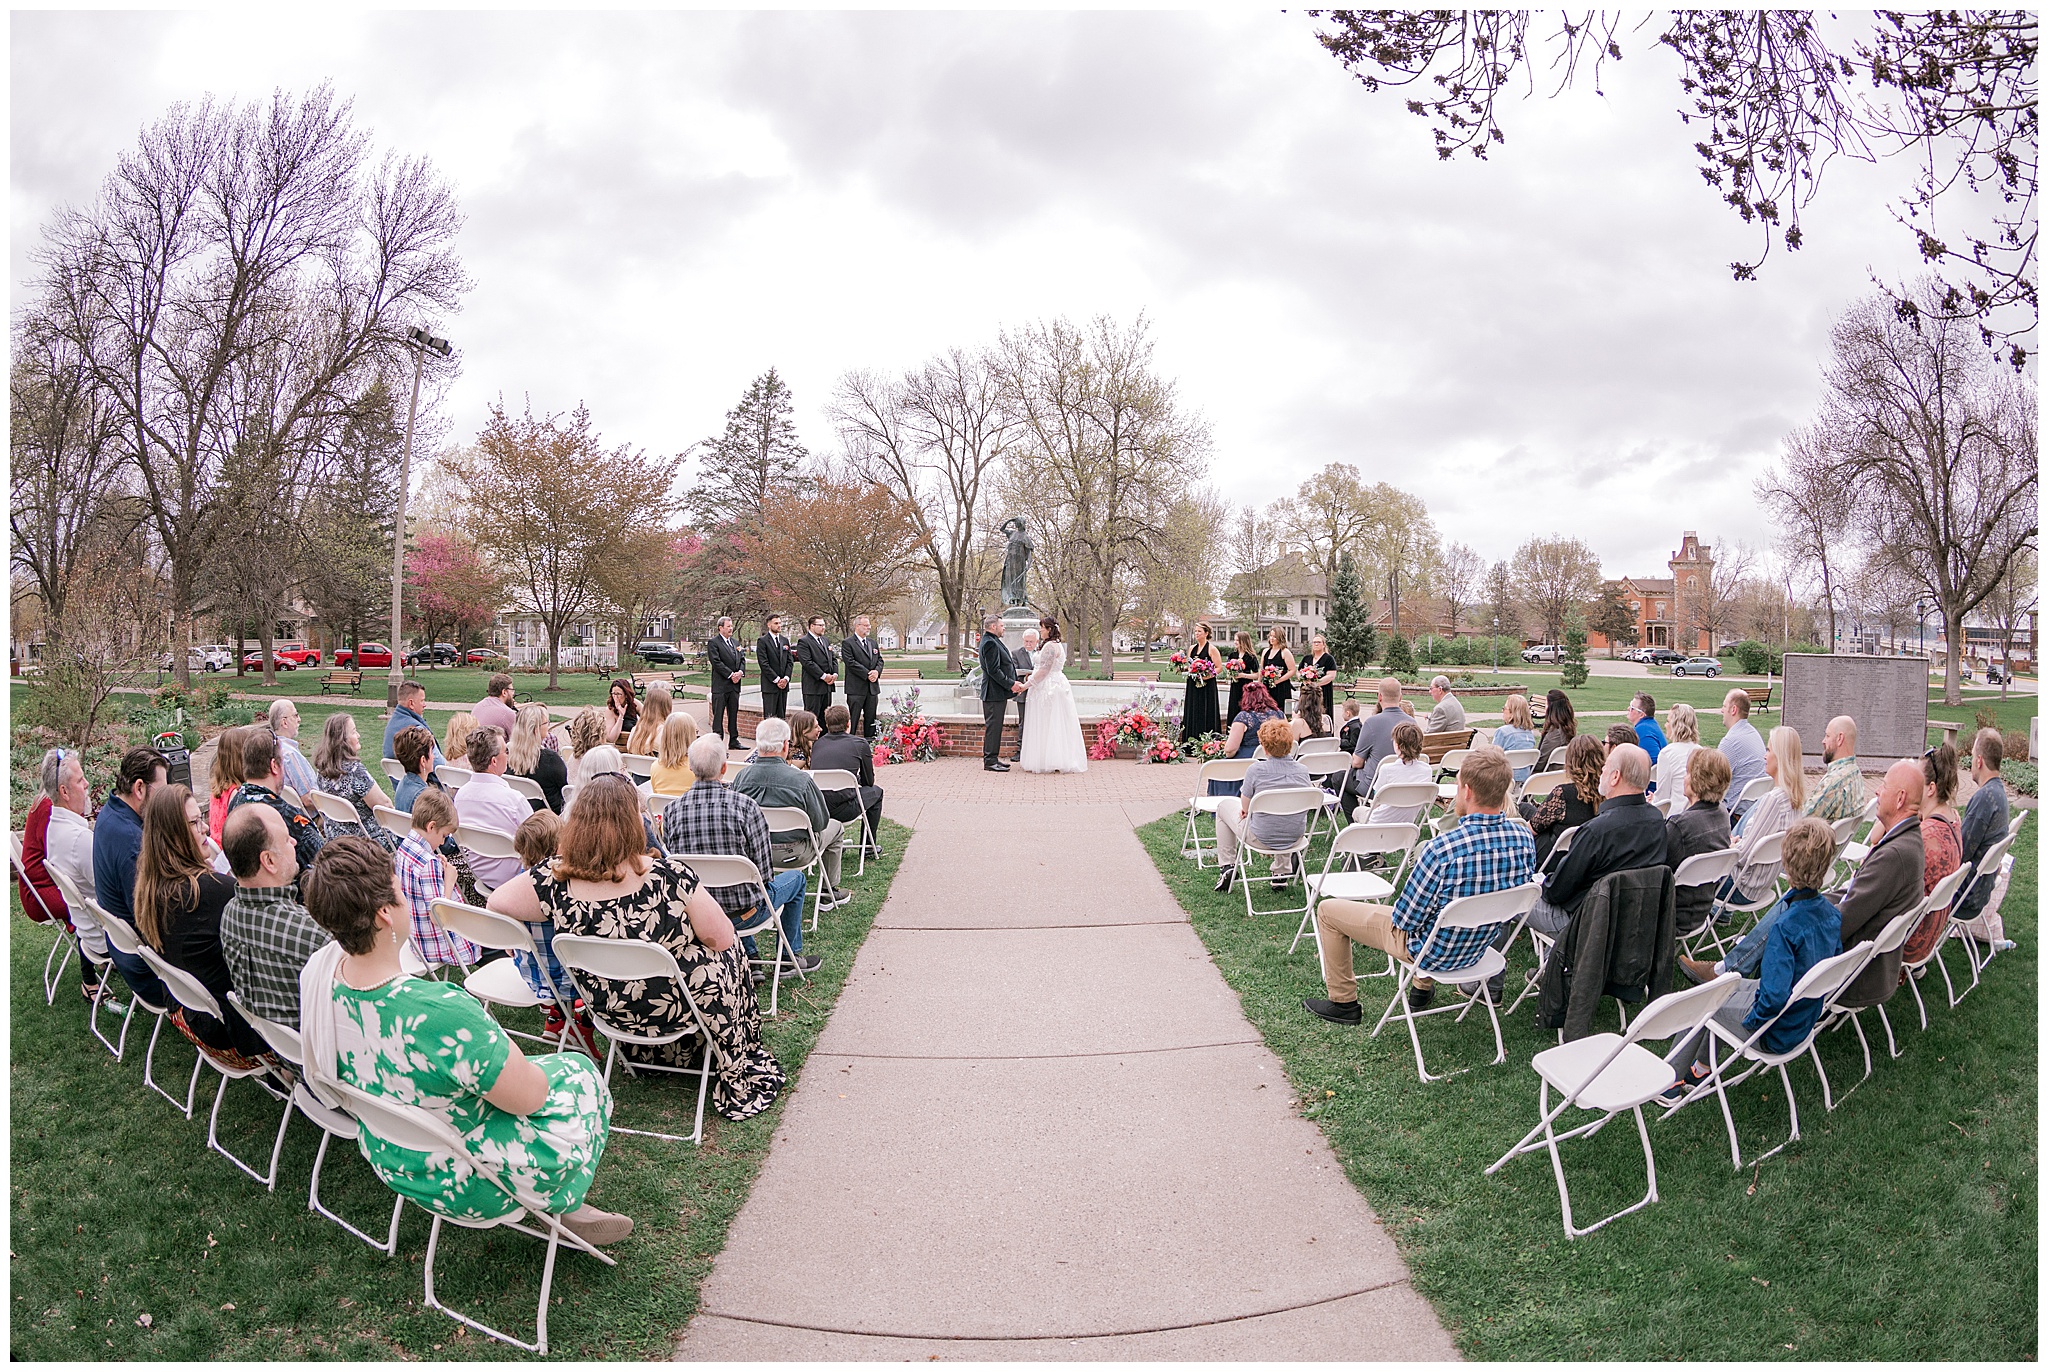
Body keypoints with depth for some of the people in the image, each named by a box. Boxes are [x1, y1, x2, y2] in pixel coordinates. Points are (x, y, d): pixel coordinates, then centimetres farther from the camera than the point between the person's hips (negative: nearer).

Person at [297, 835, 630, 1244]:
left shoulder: (320, 969, -18)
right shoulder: (441, 1014, -42)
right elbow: (529, 1097, -26)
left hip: (388, 1160, 7)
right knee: (578, 1073, 16)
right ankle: (567, 1210, 34)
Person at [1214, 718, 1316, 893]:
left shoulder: (1256, 770, -21)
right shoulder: (1303, 771, -7)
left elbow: (1245, 808, -12)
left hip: (1262, 838, -4)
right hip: (1295, 837, 4)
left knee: (1223, 807, 22)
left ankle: (1228, 867, 26)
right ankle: (1281, 872, 39)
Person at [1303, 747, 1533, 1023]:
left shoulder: (1442, 849, -36)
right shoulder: (1524, 838, -17)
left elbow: (1404, 920, -22)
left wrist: (1399, 914, 0)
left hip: (1431, 951, -6)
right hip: (1478, 951, 6)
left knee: (1328, 910, 10)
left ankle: (1344, 1003, 24)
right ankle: (1423, 989, 46)